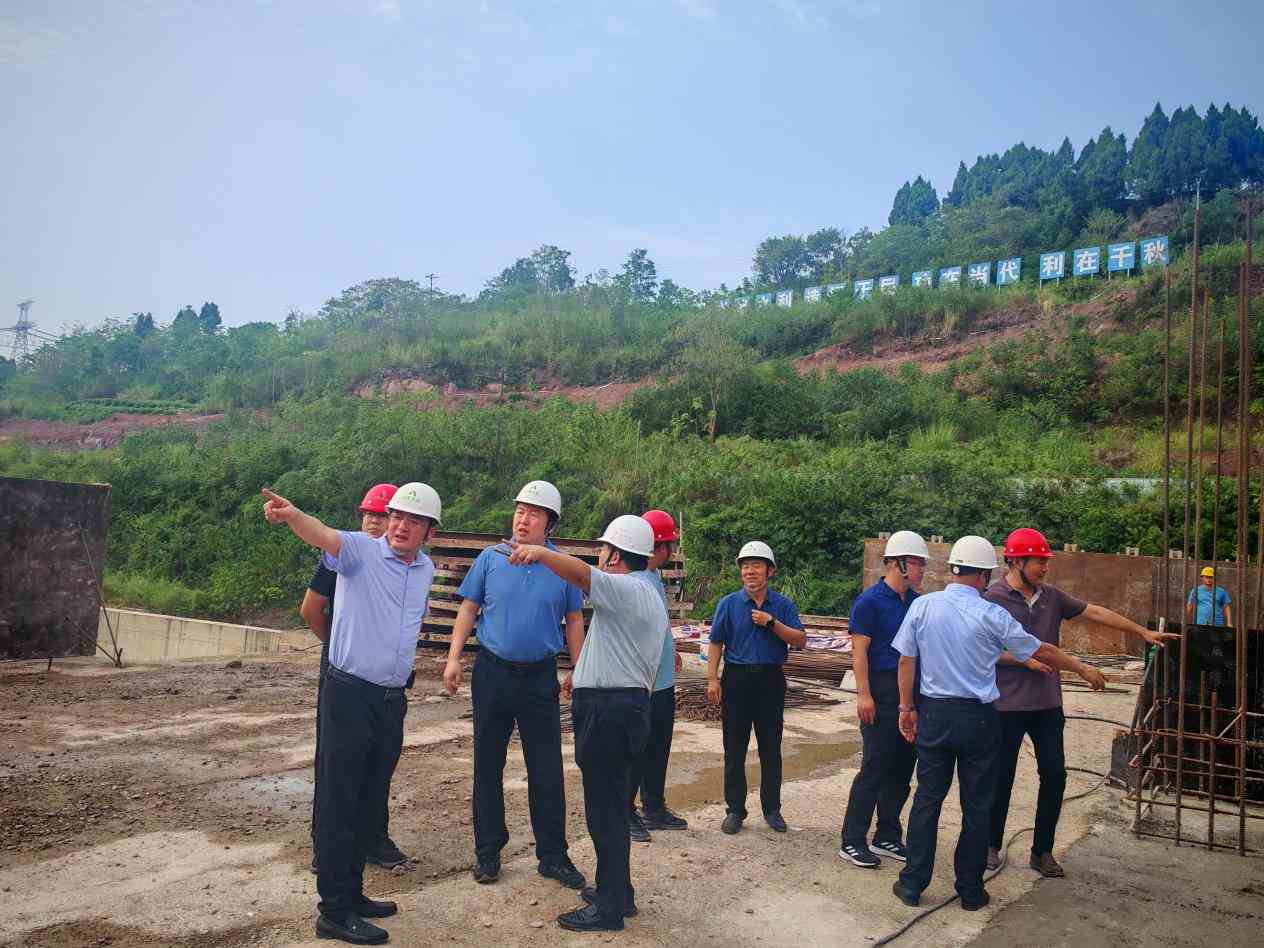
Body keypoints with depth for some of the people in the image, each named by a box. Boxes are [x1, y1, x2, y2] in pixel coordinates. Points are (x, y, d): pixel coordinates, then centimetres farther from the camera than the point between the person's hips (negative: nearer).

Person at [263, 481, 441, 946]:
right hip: (349, 694, -6)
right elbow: (323, 535, -31)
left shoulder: (426, 569, 9)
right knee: (339, 804, -1)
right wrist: (292, 515, -51)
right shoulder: (361, 550, -9)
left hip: (393, 699, 6)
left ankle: (351, 894, 29)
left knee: (368, 804, 16)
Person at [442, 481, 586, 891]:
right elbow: (468, 609, 5)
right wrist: (453, 657, -3)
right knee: (488, 765, 9)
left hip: (541, 677, 0)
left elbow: (574, 621, 7)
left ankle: (553, 855, 16)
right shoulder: (491, 558, 1)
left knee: (547, 770, 3)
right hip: (492, 672, 1)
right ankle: (488, 851, 23)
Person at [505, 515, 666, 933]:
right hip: (630, 702, 11)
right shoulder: (650, 595, 18)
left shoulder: (627, 590, -14)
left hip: (607, 709, -11)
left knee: (605, 808, -3)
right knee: (611, 805, 19)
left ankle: (609, 908, 5)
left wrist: (539, 551, -35)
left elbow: (580, 573, -34)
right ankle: (617, 890, 30)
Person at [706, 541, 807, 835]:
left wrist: (771, 622, -16)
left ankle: (772, 809, 21)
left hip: (771, 679, 1)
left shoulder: (783, 605, 3)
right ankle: (735, 810, 15)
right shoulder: (728, 604, 1)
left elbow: (800, 640, -6)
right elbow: (716, 643, 2)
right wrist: (712, 679, -5)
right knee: (734, 749, 4)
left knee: (771, 748, 9)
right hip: (737, 679, 0)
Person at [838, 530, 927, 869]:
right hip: (883, 692, -7)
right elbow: (859, 650, -13)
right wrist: (864, 694, -19)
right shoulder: (870, 601, -9)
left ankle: (887, 837, 23)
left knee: (902, 769, 12)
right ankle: (852, 841, 4)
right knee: (874, 768, -5)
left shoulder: (917, 601, 12)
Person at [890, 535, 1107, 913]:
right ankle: (970, 891, 20)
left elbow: (907, 660, 0)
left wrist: (907, 707, 10)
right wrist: (1083, 669, 17)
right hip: (978, 717, -2)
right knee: (976, 805, 10)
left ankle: (912, 884, 15)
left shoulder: (922, 606, -3)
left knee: (927, 799, 10)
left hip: (933, 714, 2)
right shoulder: (991, 615, -9)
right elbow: (1042, 651, 2)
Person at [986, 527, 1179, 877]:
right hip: (1007, 705, -5)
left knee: (1054, 775, 5)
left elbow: (1096, 612, 12)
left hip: (1048, 704, 6)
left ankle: (1042, 851, 20)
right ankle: (992, 845, 24)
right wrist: (1025, 659, -19)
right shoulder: (993, 599, -11)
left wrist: (1143, 632, 13)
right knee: (1002, 777, 5)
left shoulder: (1051, 596, 7)